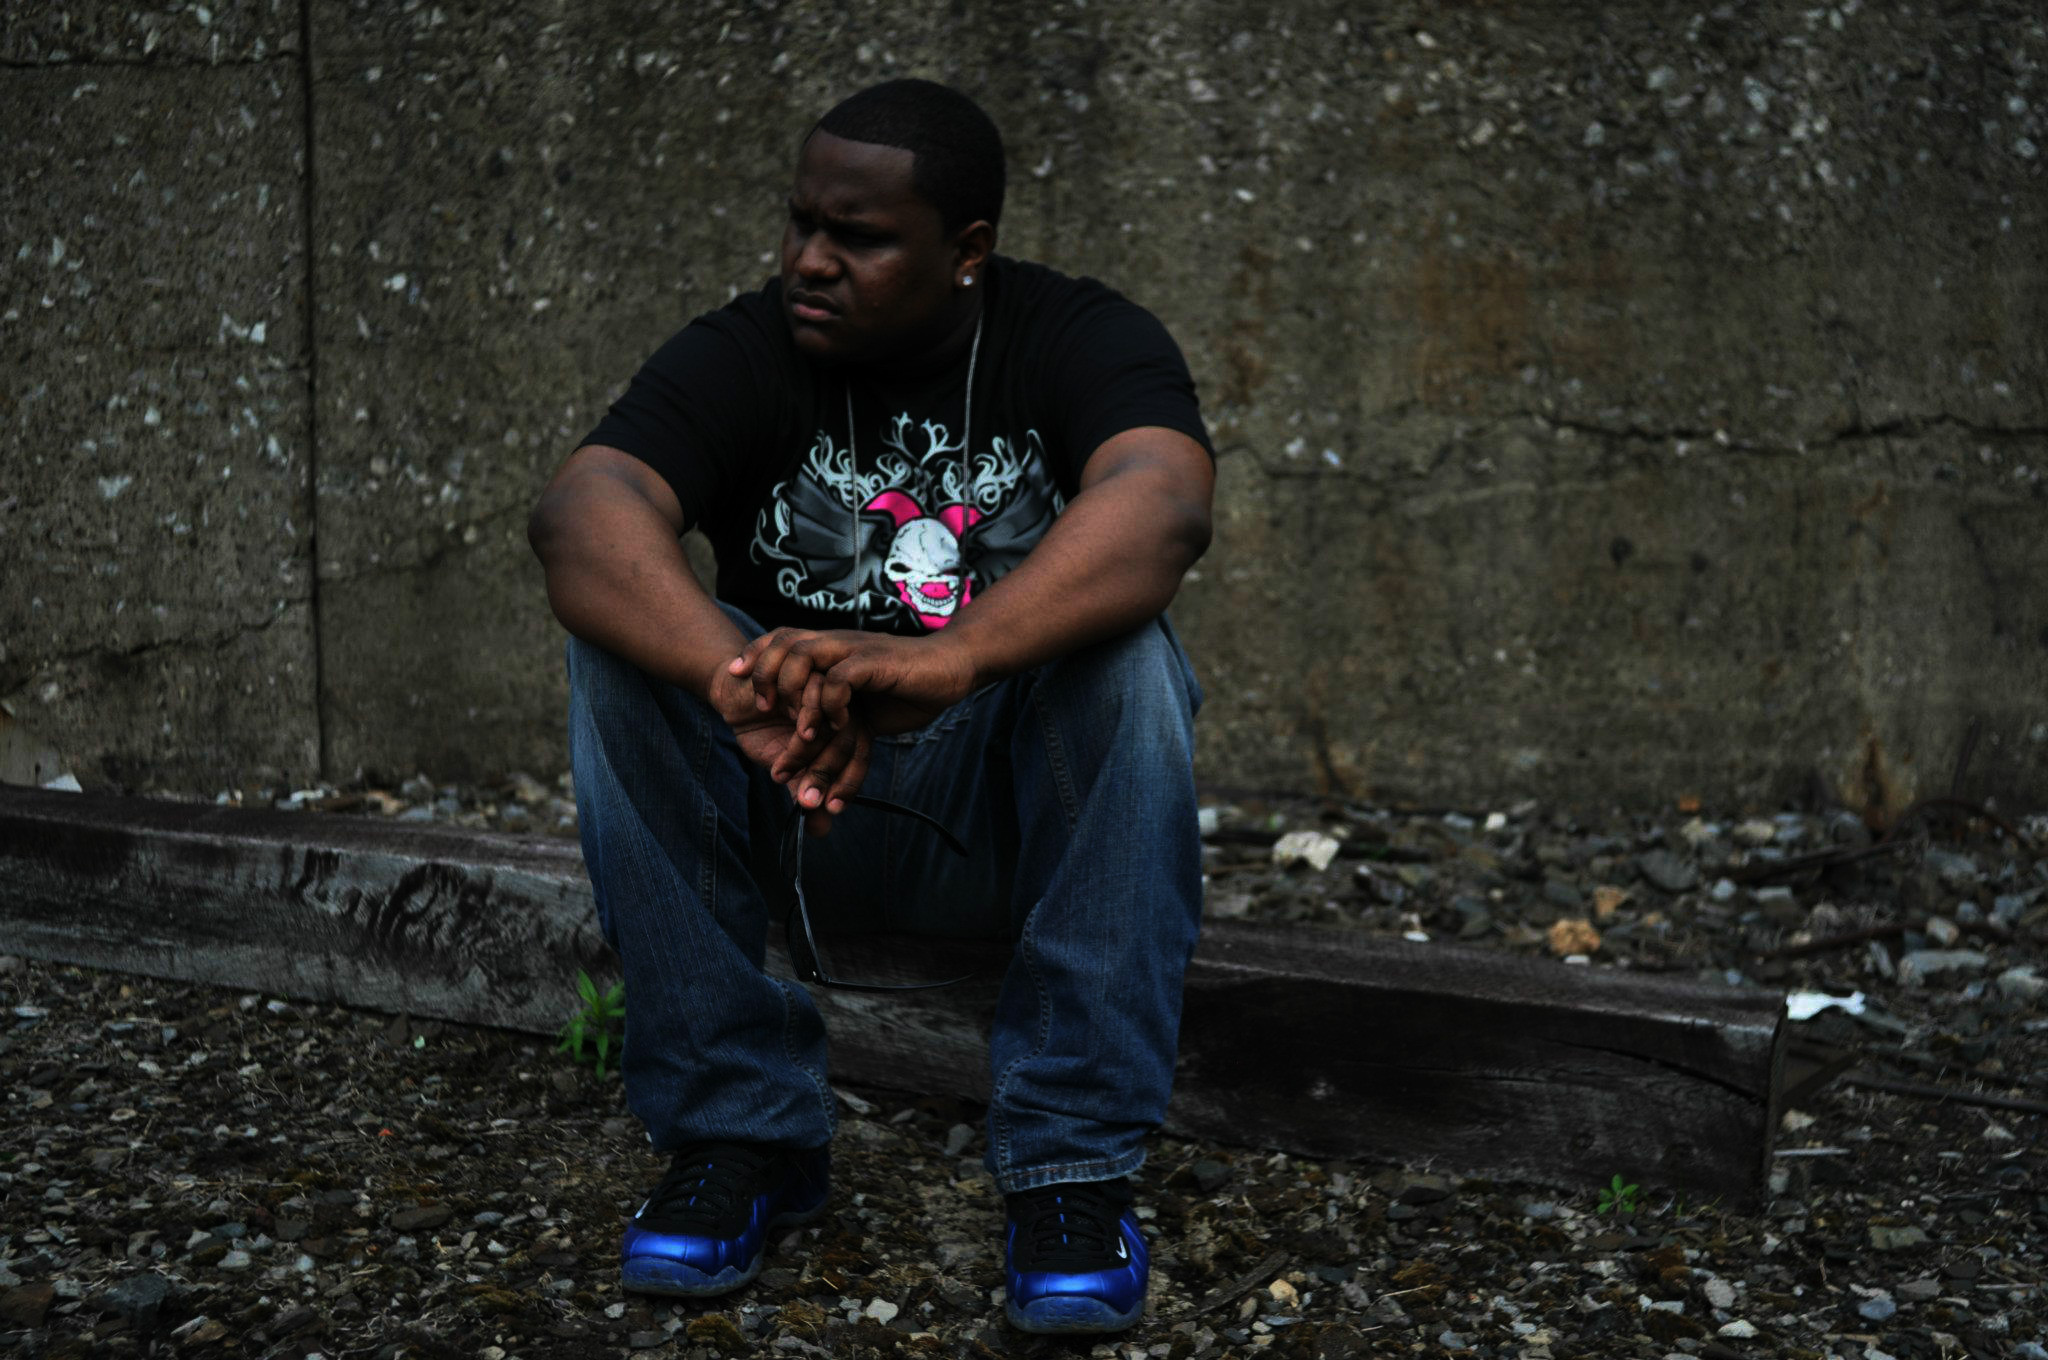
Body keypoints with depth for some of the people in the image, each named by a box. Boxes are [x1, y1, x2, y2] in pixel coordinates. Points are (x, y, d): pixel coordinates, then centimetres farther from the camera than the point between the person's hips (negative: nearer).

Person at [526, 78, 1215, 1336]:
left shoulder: (1081, 340, -9)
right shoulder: (741, 358, -6)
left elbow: (1162, 506, -33)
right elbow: (582, 511, -27)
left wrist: (951, 656, -51)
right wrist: (739, 680, -48)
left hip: (1028, 808, -1)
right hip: (793, 808, 2)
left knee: (1126, 650, -31)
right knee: (626, 649, -24)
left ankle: (1075, 1159, -26)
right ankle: (740, 1126, -17)